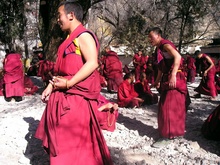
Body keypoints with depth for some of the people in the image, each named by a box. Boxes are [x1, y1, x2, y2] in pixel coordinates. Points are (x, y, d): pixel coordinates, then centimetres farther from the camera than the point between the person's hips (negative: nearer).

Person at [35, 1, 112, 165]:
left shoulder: (83, 36, -11)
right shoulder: (70, 38, 17)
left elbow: (92, 63, -23)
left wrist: (68, 83, -22)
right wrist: (51, 86, 11)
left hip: (76, 96, -9)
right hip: (64, 95, 10)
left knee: (74, 138, -1)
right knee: (62, 136, 16)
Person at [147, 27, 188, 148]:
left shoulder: (165, 45, -13)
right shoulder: (159, 48, 16)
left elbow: (177, 57, -30)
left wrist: (173, 75, -38)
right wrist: (158, 80, 25)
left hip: (174, 79, -10)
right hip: (167, 79, 10)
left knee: (169, 107, -7)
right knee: (164, 106, 17)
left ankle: (168, 136, 0)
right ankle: (177, 130, 32)